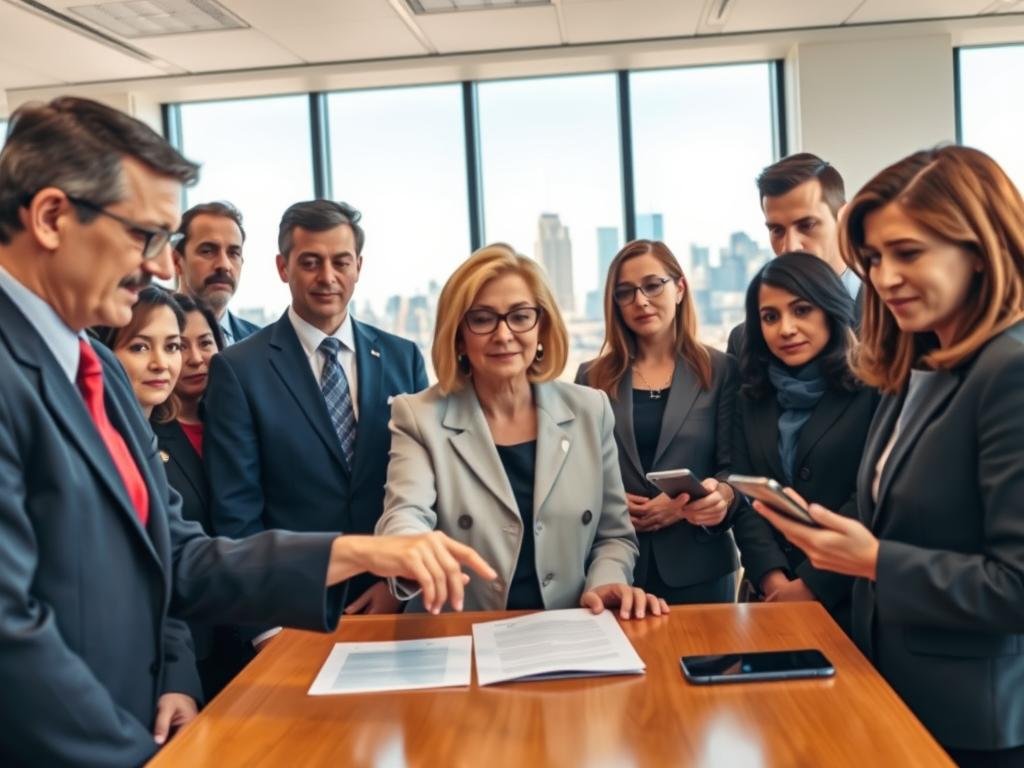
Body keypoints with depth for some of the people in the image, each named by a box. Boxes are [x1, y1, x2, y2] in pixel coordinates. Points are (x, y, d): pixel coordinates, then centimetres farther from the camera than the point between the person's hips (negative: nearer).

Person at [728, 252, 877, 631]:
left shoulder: (874, 388, -7)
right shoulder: (751, 399, 8)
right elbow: (745, 497, 2)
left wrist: (811, 585, -16)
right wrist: (773, 580, -12)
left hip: (854, 598, -4)